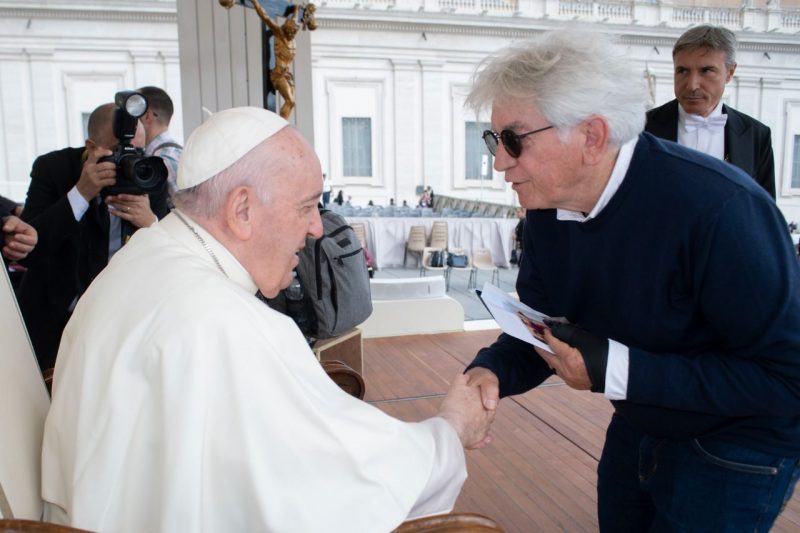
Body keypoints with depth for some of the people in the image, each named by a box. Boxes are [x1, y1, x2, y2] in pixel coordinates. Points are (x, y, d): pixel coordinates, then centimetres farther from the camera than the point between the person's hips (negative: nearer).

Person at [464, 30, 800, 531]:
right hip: (636, 430, 6)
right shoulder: (549, 209, -11)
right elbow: (538, 330, -4)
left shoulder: (719, 208, -32)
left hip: (737, 448, -6)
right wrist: (489, 371, -26)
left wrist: (618, 370, -33)